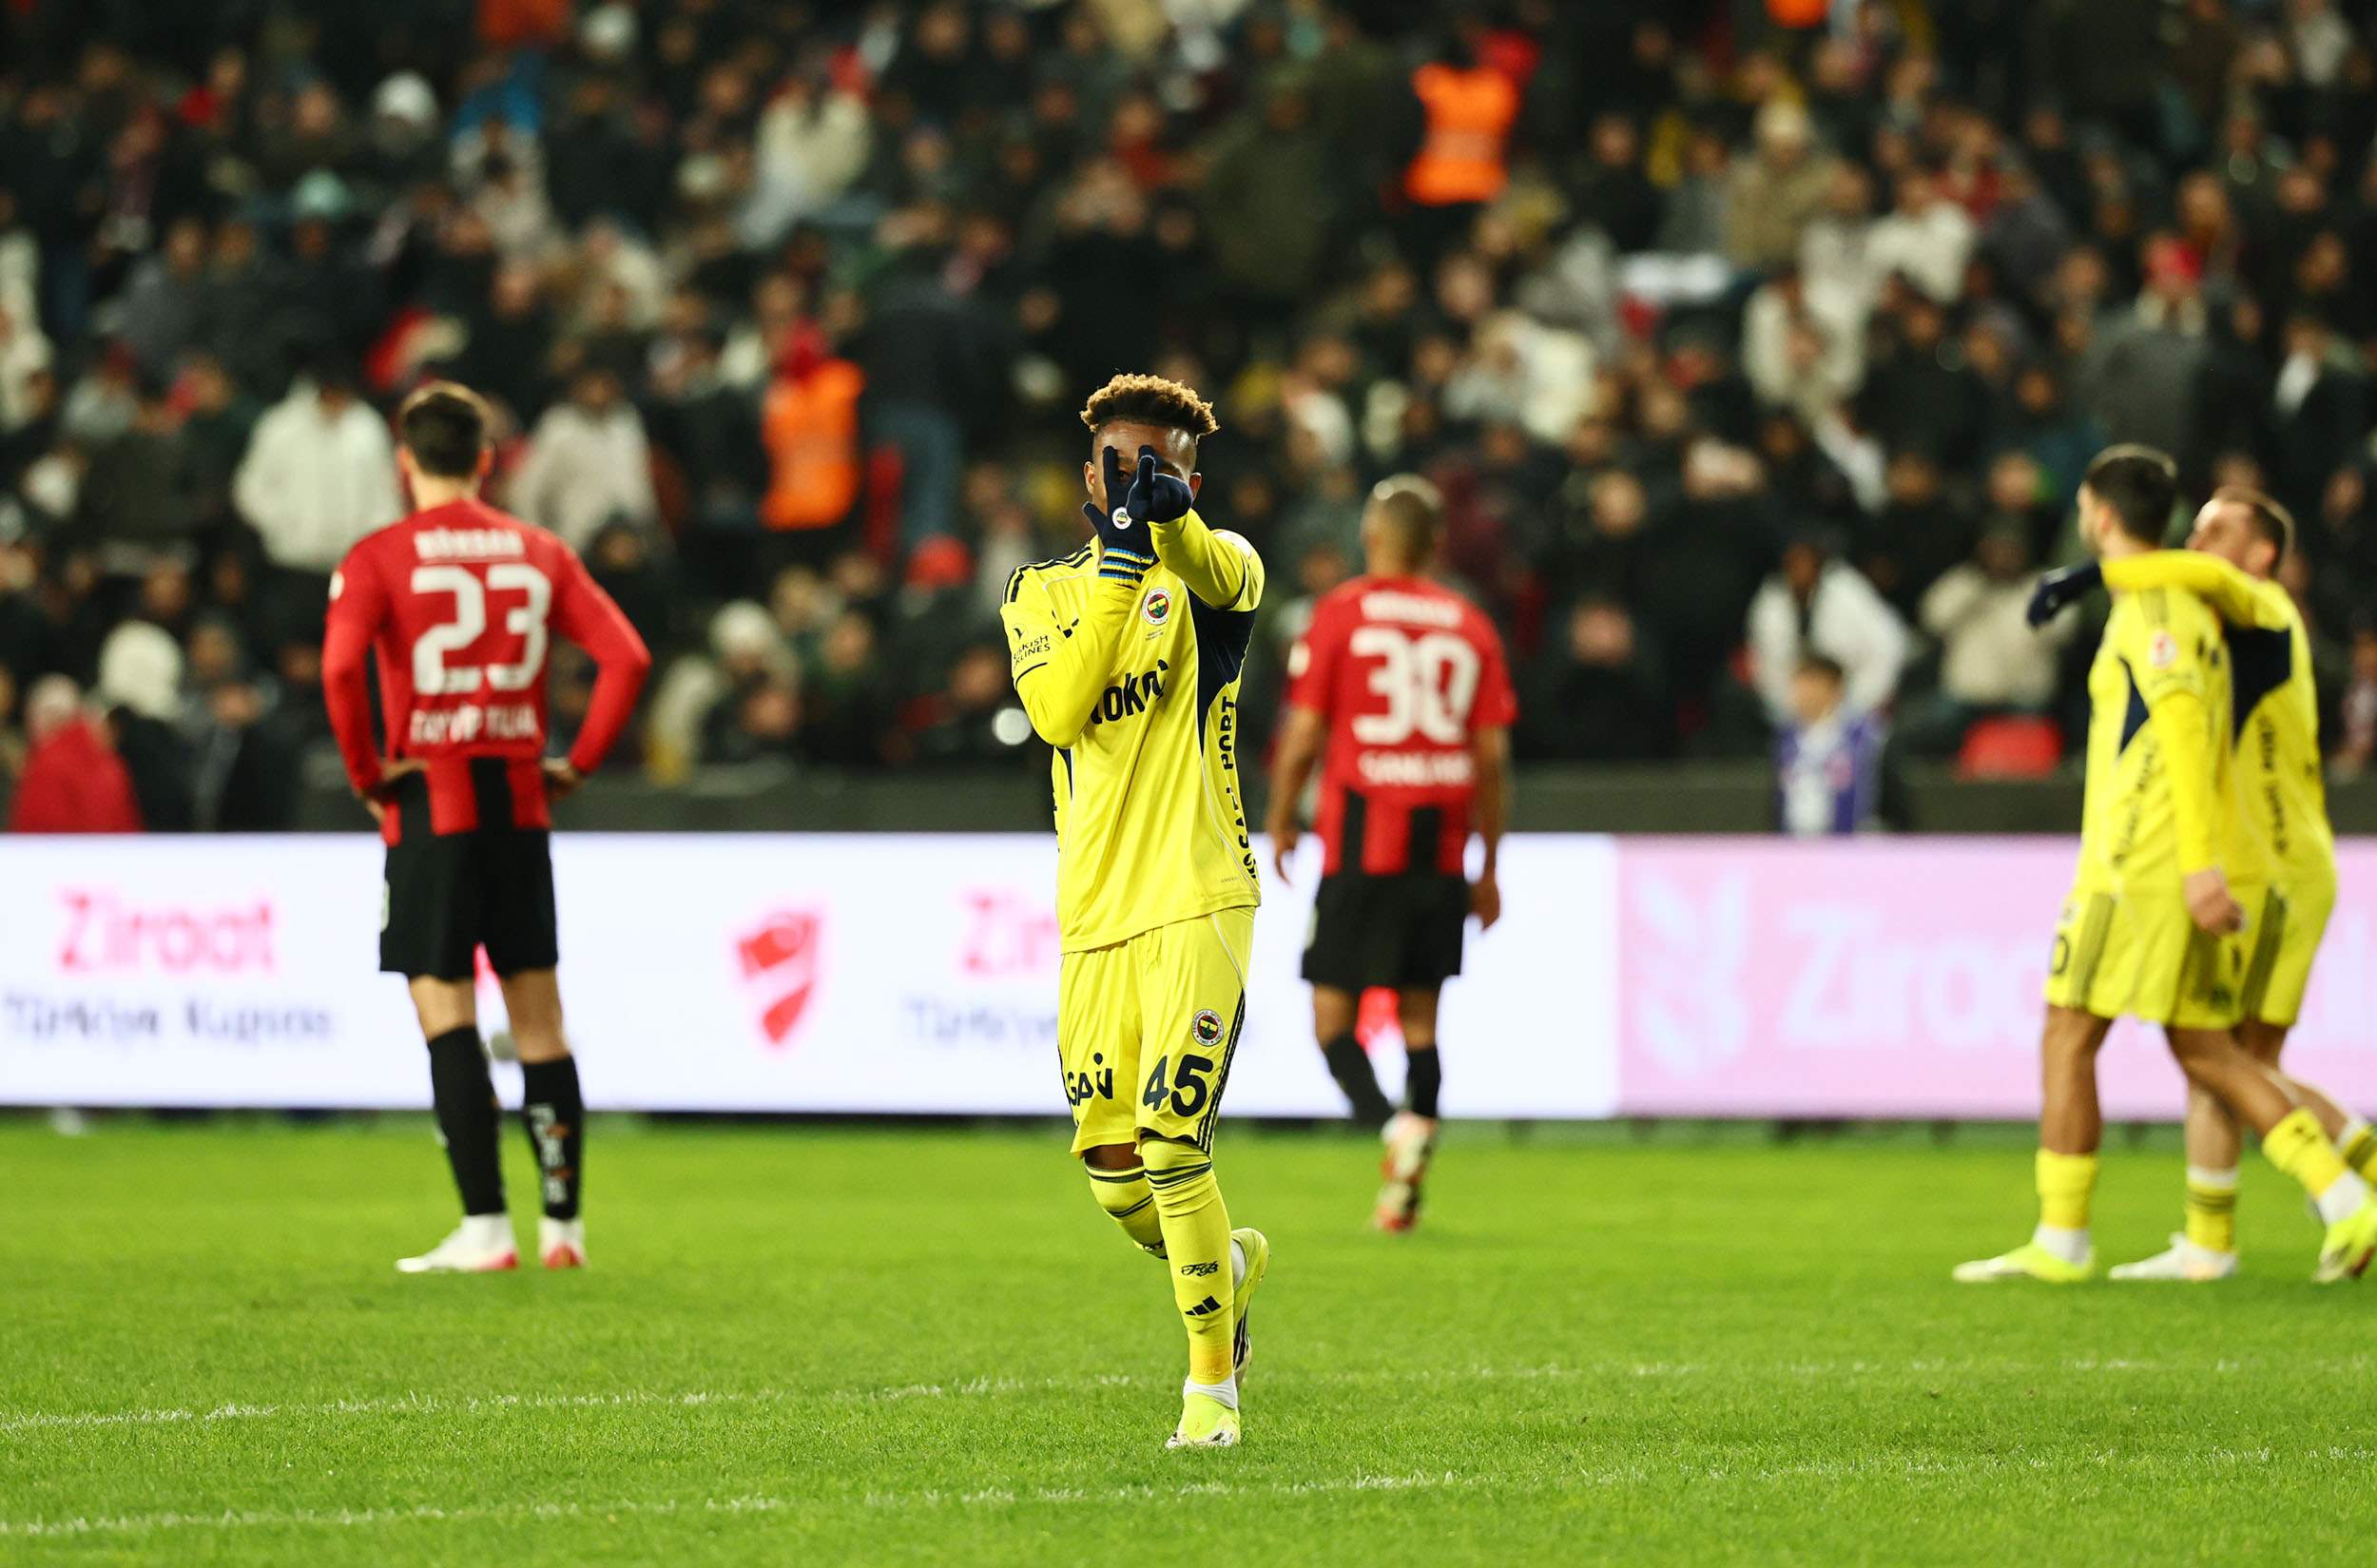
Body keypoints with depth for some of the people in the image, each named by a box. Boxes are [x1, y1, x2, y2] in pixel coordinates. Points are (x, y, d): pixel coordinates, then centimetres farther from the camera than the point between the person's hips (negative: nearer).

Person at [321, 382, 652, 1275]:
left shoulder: (380, 558, -4)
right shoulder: (539, 554, 7)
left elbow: (340, 668, -19)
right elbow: (626, 657, 0)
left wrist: (367, 775, -8)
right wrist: (577, 764, 6)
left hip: (429, 801, -4)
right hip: (520, 800, 4)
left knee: (445, 1012, -3)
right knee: (537, 1013, 10)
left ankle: (484, 1227, -10)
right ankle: (562, 1225, 11)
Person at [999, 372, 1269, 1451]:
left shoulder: (1208, 568, 2)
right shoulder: (1042, 590, 11)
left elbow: (1221, 574, -26)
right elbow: (1057, 709, -10)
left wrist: (1172, 518, -48)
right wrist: (1119, 564, -18)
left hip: (1197, 903, -4)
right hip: (1094, 916, 4)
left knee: (1171, 1148, -15)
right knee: (1114, 1172, 7)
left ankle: (1212, 1380, 0)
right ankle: (1230, 1263, 38)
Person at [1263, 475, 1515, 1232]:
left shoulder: (1339, 613, -2)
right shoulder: (1470, 625, 7)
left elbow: (1303, 734, -5)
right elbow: (1492, 752, 6)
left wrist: (1280, 823, 10)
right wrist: (1489, 867, 13)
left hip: (1360, 847, -3)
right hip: (1442, 850, 3)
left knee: (1332, 1014, 2)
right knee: (1420, 1017, 10)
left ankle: (1396, 1125, -25)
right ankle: (1404, 1188, 3)